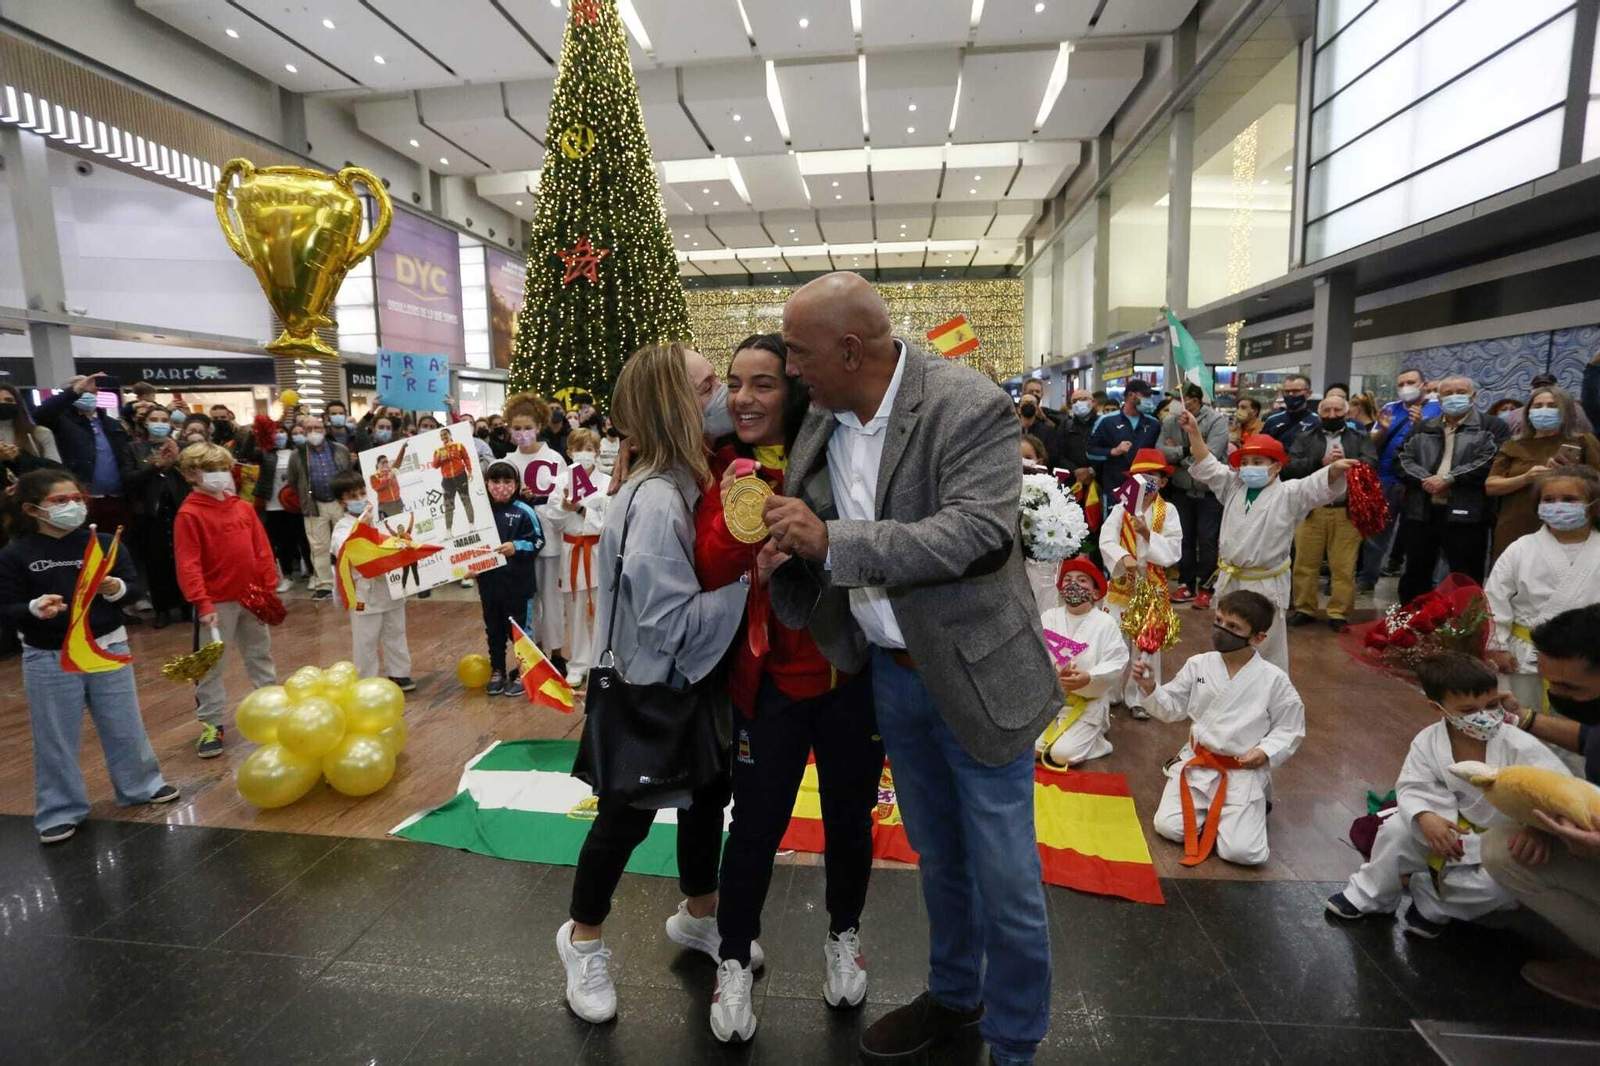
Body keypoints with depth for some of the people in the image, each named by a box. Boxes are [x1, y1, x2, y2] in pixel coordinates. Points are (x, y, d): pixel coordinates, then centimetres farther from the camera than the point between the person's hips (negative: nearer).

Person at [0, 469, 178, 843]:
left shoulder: (103, 543, -2)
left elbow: (133, 587, -1)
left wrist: (117, 589, -23)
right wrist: (35, 608, -29)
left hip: (108, 648, 2)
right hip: (48, 659, -1)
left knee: (124, 726, 14)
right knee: (55, 737, 9)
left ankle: (141, 785, 33)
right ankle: (60, 810, 25)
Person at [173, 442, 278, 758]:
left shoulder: (244, 507, 5)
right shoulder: (189, 514, -10)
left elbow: (262, 551, 7)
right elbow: (188, 564, -15)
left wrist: (269, 589, 3)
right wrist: (202, 603, -20)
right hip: (216, 602, -5)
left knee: (260, 655, 17)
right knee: (210, 664, 4)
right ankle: (211, 723, 14)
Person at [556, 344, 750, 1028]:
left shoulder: (689, 484, 0)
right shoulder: (656, 503, -28)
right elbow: (672, 625, -29)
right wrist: (744, 574, -26)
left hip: (693, 685, 9)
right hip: (650, 693, -8)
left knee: (709, 795, 22)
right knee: (625, 819, 12)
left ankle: (698, 914, 48)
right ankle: (583, 940, 39)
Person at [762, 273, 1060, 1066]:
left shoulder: (969, 407, -19)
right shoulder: (820, 419, 0)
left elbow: (980, 533, -29)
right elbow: (807, 534, 8)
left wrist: (831, 541, -31)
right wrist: (781, 543, -15)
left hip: (975, 673, -5)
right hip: (889, 672, 6)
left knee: (1005, 875, 8)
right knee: (937, 856, 23)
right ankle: (952, 995, 47)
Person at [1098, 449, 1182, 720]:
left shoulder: (1168, 511, -3)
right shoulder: (1121, 508, -2)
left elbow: (1174, 550, -10)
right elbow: (1106, 540, -16)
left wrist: (1148, 534, -21)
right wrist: (1123, 557, -33)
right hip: (1121, 582, 1)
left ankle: (1140, 697, 19)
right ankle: (1110, 692, 22)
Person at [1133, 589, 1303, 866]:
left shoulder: (1274, 679, -10)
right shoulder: (1198, 665, -4)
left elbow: (1290, 729, 1)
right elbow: (1172, 708, 5)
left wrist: (1265, 752, -16)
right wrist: (1150, 687, -14)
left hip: (1244, 771, -2)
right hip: (1197, 762, 2)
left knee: (1242, 852, -14)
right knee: (1168, 827, -11)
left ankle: (1251, 808, 18)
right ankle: (1210, 809, 19)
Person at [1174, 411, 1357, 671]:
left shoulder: (1288, 494, -8)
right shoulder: (1233, 487, 6)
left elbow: (1319, 486, -23)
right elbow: (1207, 467, 5)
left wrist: (1335, 469, -47)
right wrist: (1194, 432, -6)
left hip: (1265, 584, -5)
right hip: (1230, 580, 5)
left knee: (1267, 647, 4)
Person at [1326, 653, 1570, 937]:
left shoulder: (1519, 745, -24)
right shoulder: (1428, 741, -14)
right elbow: (1411, 788, -11)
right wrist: (1425, 818, -35)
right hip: (1455, 827, 3)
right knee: (1397, 828, -16)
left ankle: (1431, 900, -1)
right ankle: (1369, 895, 6)